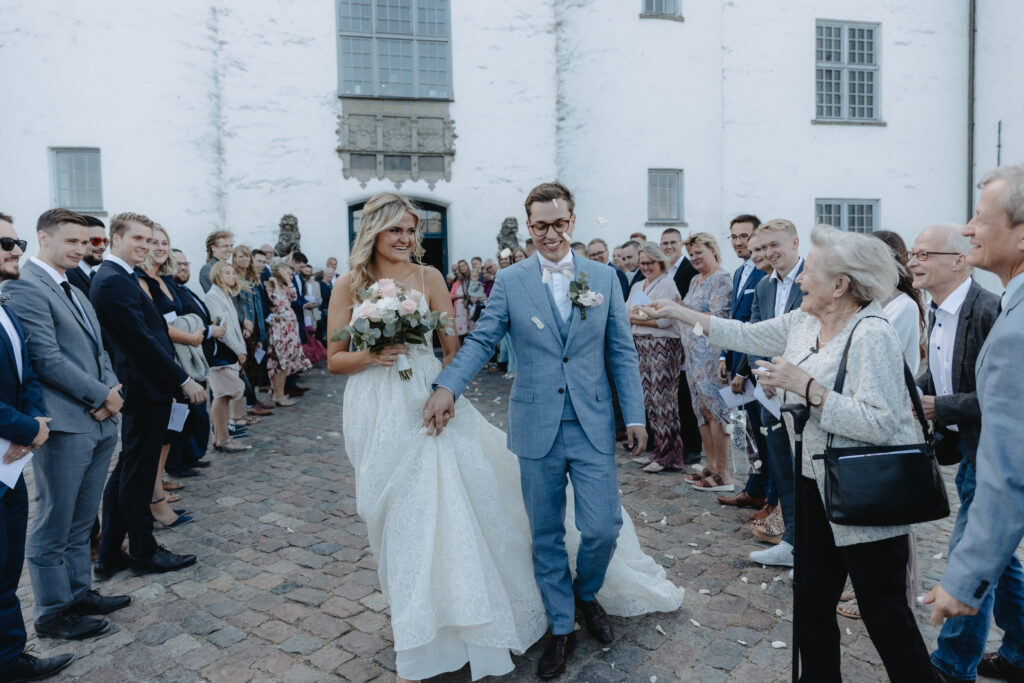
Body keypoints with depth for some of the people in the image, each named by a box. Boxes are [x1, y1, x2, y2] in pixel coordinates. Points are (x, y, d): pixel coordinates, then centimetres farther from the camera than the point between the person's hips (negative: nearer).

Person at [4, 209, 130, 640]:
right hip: (64, 426, -9)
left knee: (80, 522, 19)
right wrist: (102, 396, -12)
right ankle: (52, 613, 19)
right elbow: (47, 359, -18)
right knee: (53, 527, 5)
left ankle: (79, 593, 32)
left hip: (100, 422, 9)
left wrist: (112, 389, -2)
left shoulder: (75, 292, 18)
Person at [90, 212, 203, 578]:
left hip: (140, 388, 10)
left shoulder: (118, 278, 14)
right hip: (146, 390, -10)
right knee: (138, 476, 3)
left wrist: (176, 377, 14)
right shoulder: (114, 281, -18)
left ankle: (109, 556, 27)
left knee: (125, 474, 16)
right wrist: (184, 380, -17)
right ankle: (145, 553, 18)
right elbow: (143, 339, -21)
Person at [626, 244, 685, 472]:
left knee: (663, 398, -5)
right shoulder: (637, 286, 18)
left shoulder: (667, 284, -6)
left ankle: (670, 454, 2)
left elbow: (665, 319, -16)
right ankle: (659, 447, 20)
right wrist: (638, 316, -7)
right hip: (642, 347, 8)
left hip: (663, 346, -8)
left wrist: (637, 318, -9)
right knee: (649, 398, 10)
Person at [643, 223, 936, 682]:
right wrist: (678, 312, 16)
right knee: (811, 605, 18)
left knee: (885, 613, 6)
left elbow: (880, 424, -26)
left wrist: (806, 386, -27)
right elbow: (746, 335, 14)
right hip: (815, 485, 8)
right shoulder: (803, 322, 4)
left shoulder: (871, 335, -20)